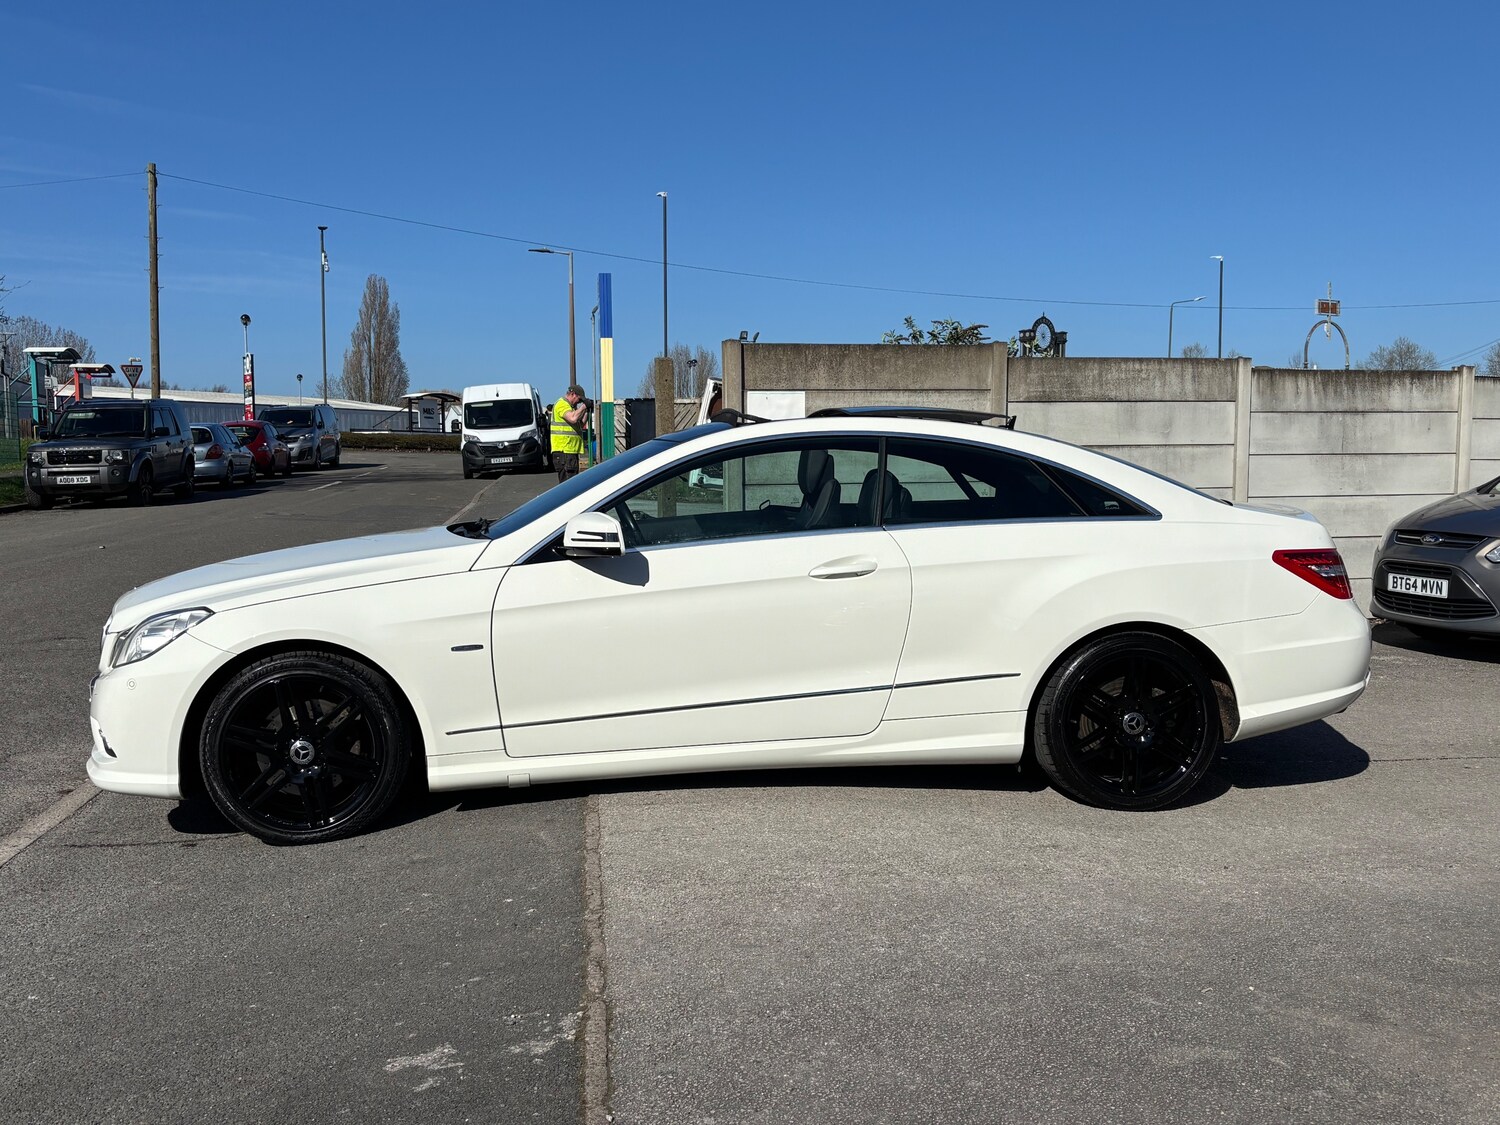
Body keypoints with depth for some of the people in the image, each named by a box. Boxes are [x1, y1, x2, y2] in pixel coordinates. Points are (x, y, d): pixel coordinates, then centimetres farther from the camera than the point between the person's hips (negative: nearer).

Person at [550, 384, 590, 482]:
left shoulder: (571, 406, 22)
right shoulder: (562, 404, -10)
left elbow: (581, 424, 23)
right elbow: (573, 418, -29)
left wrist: (586, 411, 9)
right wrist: (583, 406, -16)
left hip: (571, 449, 10)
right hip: (563, 450, -10)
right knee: (566, 480, -13)